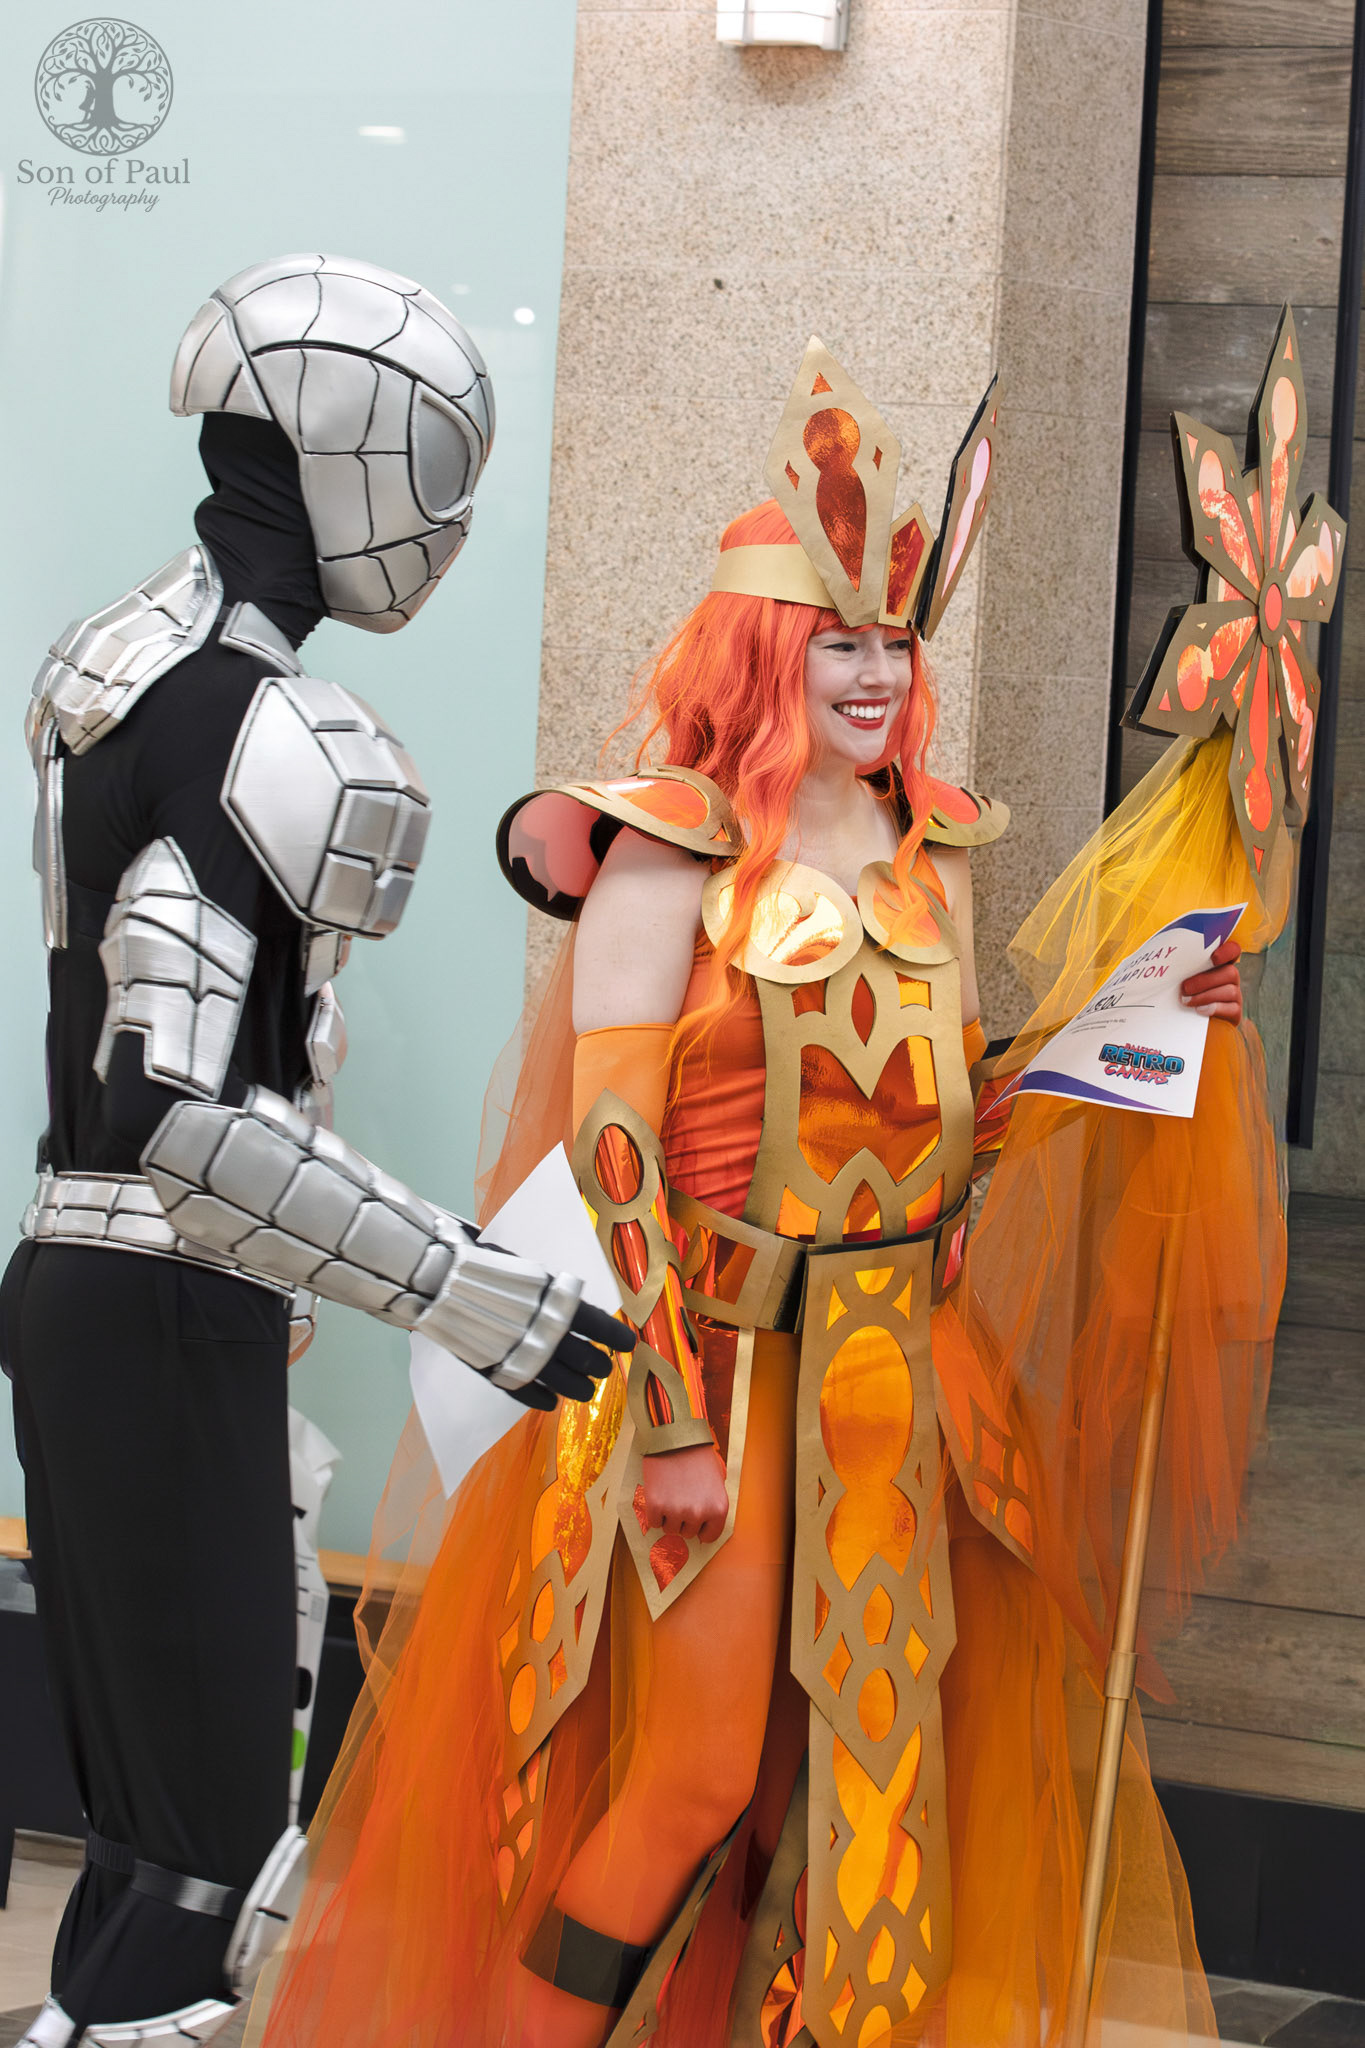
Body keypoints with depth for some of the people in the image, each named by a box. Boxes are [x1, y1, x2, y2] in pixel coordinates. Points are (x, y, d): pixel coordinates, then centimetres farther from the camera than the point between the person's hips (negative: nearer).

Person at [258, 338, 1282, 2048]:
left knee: (866, 1760, 11)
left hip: (895, 1369, 6)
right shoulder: (674, 854, -9)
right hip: (719, 1356, -5)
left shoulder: (928, 852, 9)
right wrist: (665, 1422, -18)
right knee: (698, 1779, -2)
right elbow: (606, 1143, -14)